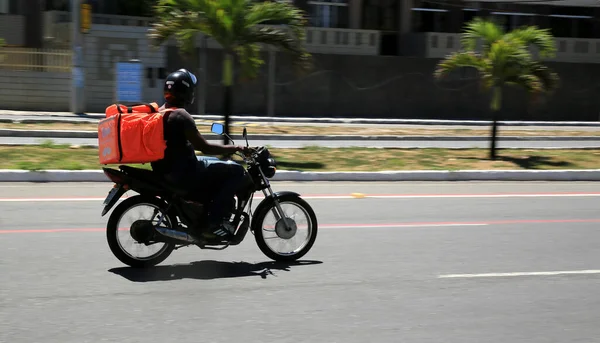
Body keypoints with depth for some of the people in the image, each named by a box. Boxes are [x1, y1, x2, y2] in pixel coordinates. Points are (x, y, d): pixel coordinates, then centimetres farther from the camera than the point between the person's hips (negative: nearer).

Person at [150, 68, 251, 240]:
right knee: (236, 171, -9)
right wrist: (235, 148, -10)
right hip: (182, 173, -10)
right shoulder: (180, 116, -19)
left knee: (219, 166, 30)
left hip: (166, 169, 10)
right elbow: (204, 147, -21)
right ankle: (214, 222, -11)